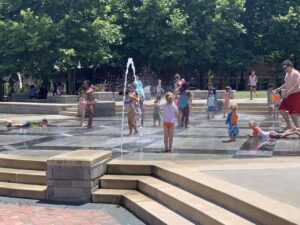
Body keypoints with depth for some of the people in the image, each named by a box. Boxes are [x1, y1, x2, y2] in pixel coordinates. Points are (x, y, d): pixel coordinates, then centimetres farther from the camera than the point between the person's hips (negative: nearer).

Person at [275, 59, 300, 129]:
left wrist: (287, 93, -30)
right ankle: (289, 126, 16)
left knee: (292, 112, -10)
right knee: (282, 109, 7)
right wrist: (279, 88, 11)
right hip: (288, 95, 10)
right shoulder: (287, 73, 13)